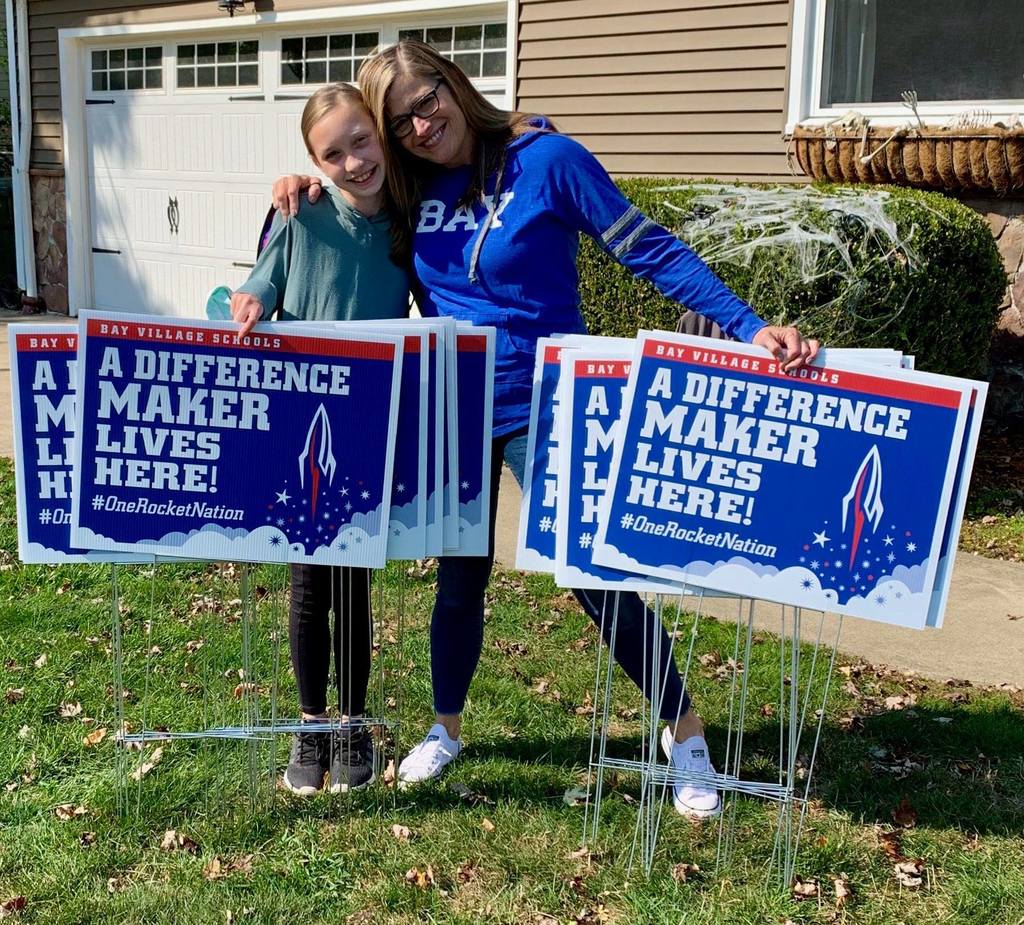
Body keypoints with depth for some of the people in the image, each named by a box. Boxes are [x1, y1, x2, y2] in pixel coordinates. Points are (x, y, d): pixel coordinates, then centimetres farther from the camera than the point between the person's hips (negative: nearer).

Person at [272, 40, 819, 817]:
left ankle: (685, 733, 20)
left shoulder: (546, 159, -13)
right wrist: (302, 197, -5)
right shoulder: (409, 188, 2)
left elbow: (651, 252, -15)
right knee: (459, 574, 16)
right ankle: (445, 730, 37)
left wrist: (748, 326, -24)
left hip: (542, 409, -4)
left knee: (599, 577, -2)